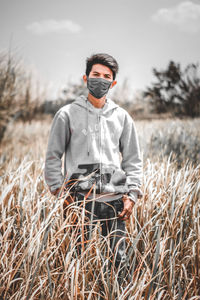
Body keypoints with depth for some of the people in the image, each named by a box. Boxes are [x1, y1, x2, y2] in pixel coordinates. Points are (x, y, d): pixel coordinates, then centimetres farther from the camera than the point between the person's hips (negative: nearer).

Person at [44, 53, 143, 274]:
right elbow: (53, 157, 7)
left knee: (117, 260, 1)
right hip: (80, 199, -2)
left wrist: (131, 195, 4)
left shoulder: (122, 117, 13)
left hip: (114, 200, 2)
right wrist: (59, 192, -1)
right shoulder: (67, 114, 5)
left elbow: (133, 160, 15)